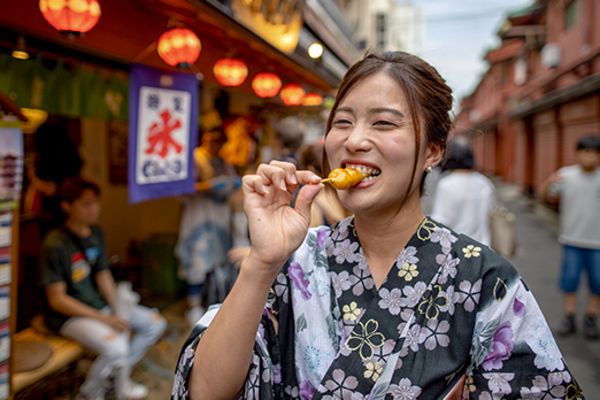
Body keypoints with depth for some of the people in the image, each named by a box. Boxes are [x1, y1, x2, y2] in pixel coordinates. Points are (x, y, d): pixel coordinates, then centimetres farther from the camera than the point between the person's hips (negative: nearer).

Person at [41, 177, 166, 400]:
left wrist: (119, 312, -7)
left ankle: (118, 377, 17)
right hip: (69, 315, -8)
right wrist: (104, 319, -19)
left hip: (99, 304, 8)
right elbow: (57, 299, -18)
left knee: (156, 323, 2)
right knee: (116, 347, -31)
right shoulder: (55, 244, -20)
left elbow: (103, 277, 6)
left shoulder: (96, 234, 3)